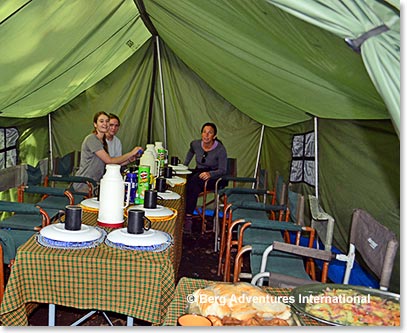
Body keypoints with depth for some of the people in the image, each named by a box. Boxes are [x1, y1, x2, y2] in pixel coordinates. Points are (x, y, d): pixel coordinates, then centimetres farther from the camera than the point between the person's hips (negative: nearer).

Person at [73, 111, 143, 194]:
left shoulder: (103, 141, 14)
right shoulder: (91, 139, -14)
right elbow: (109, 160, -19)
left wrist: (129, 160, -4)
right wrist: (131, 153, -15)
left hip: (94, 183, 8)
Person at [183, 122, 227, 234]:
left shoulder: (220, 149, -15)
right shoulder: (195, 144, 0)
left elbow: (222, 170, -15)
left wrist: (209, 174, -34)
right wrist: (184, 166, 21)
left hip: (213, 178, -4)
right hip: (198, 173, 4)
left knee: (194, 181, -37)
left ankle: (188, 217, -38)